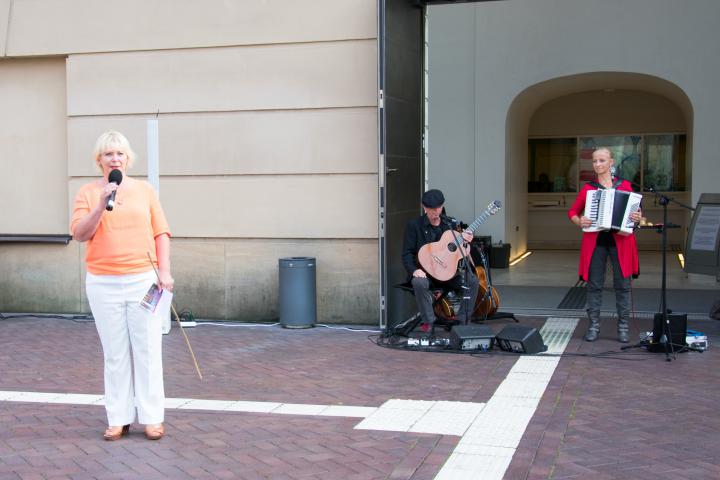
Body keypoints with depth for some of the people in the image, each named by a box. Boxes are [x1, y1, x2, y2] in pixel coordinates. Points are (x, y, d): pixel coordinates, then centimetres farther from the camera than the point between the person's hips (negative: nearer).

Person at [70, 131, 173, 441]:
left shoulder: (145, 190, 8)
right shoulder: (88, 192, 6)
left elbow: (160, 232, 6)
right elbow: (80, 234, -5)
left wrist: (164, 270, -3)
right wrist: (102, 204, -17)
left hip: (143, 280, 0)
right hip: (103, 284, 0)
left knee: (148, 350, 1)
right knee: (115, 354, 5)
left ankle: (152, 417, 8)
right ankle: (118, 419, 12)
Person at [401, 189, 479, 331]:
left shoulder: (450, 224, 10)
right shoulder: (414, 225, -1)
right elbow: (407, 253, -5)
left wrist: (465, 241, -9)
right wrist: (414, 270, -23)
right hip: (424, 271, -4)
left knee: (472, 280, -19)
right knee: (419, 283, -37)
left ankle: (461, 321, -9)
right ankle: (429, 323, -24)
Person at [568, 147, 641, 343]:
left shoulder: (625, 186, 4)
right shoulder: (588, 188, 4)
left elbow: (635, 210, 12)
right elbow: (572, 212, 12)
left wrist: (637, 217, -10)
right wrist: (579, 221, -8)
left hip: (620, 240, 0)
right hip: (595, 241, 0)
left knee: (622, 284, 2)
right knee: (594, 285, 3)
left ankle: (623, 327, 11)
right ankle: (594, 325, 11)